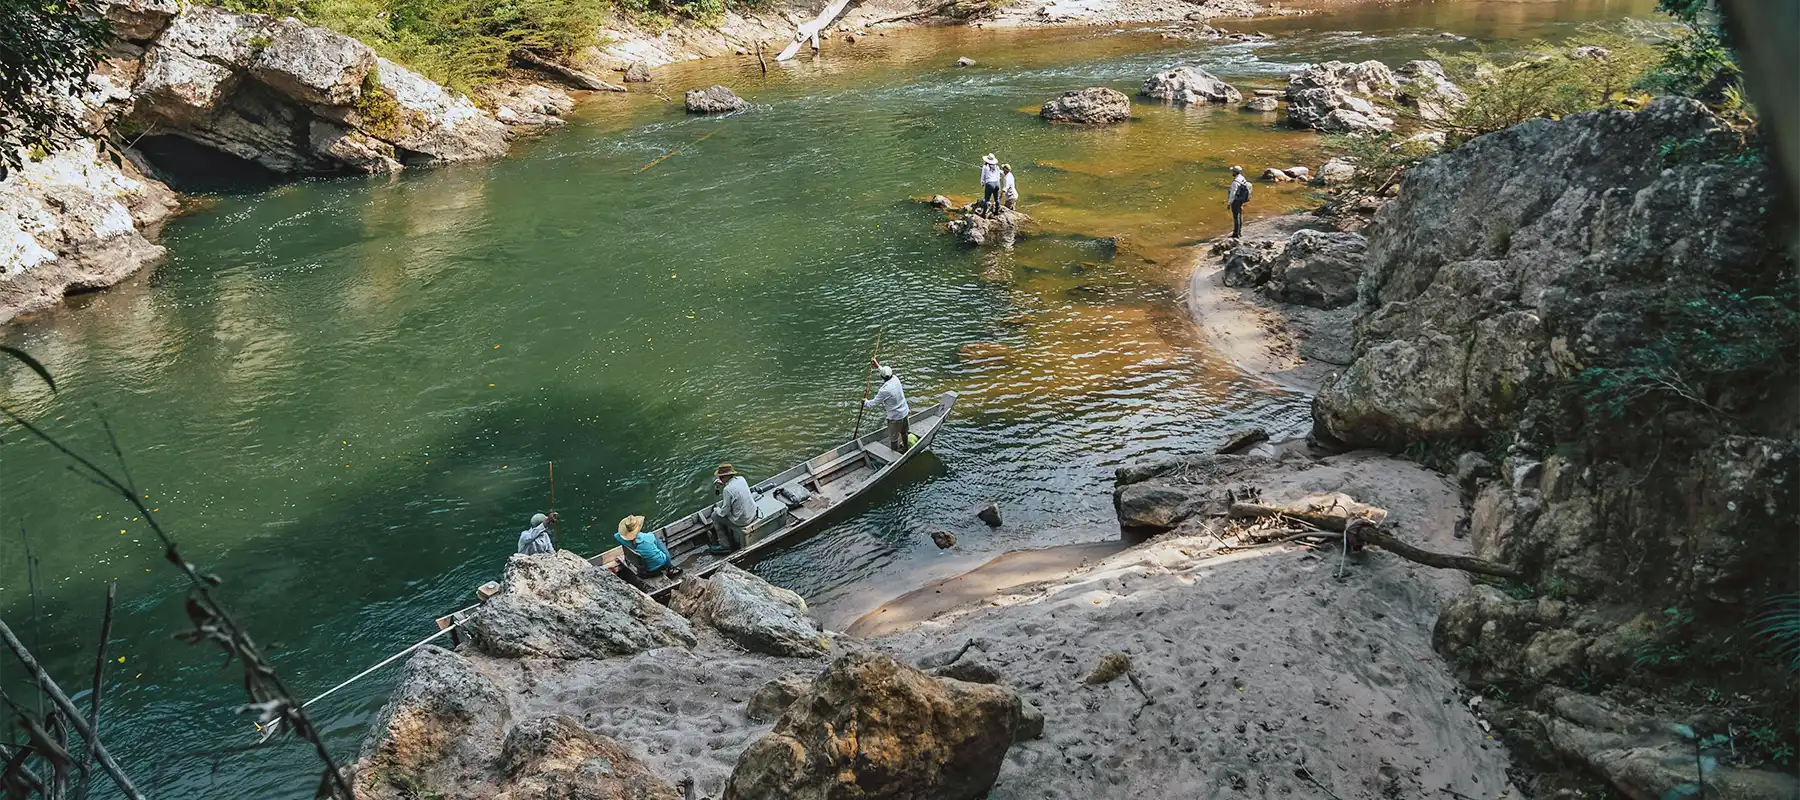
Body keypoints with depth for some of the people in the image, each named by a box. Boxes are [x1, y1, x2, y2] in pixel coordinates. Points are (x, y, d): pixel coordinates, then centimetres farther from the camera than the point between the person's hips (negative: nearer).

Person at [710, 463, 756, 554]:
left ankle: (725, 546, 18)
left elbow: (724, 512, -17)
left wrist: (716, 510, 5)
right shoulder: (741, 479, -5)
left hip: (742, 520, -8)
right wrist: (721, 483, 9)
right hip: (752, 513, 8)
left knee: (715, 516, 12)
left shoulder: (727, 489, -26)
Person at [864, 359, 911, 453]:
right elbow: (889, 374, 15)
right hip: (905, 412, 8)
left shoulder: (884, 390, -29)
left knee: (893, 438, 13)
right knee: (904, 432, 29)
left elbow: (874, 403, -15)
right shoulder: (895, 379, -11)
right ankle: (905, 448, 49)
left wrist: (865, 402, 5)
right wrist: (878, 366, 24)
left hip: (895, 417, -7)